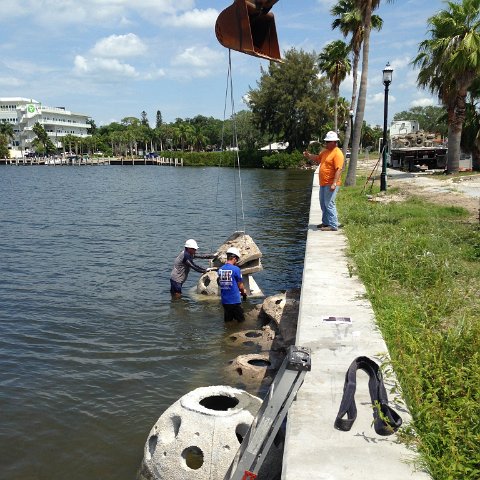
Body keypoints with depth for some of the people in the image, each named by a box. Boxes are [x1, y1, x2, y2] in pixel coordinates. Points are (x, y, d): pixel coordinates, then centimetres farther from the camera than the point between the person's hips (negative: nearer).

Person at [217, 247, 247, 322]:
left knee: (228, 321, 17)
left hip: (224, 301, 5)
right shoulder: (236, 269, -14)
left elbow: (219, 283, 10)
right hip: (235, 301, -5)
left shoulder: (220, 269, 2)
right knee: (240, 320, 9)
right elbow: (240, 286, -7)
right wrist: (243, 292, 14)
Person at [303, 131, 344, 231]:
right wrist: (308, 155, 12)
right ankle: (326, 222, 26)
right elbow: (317, 158, 31)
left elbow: (338, 169, -22)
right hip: (323, 183, 10)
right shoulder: (325, 151, 14)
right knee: (323, 204, 15)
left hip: (331, 184, -10)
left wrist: (334, 183, -28)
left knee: (329, 204, -10)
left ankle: (333, 225, -6)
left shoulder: (337, 153, -15)